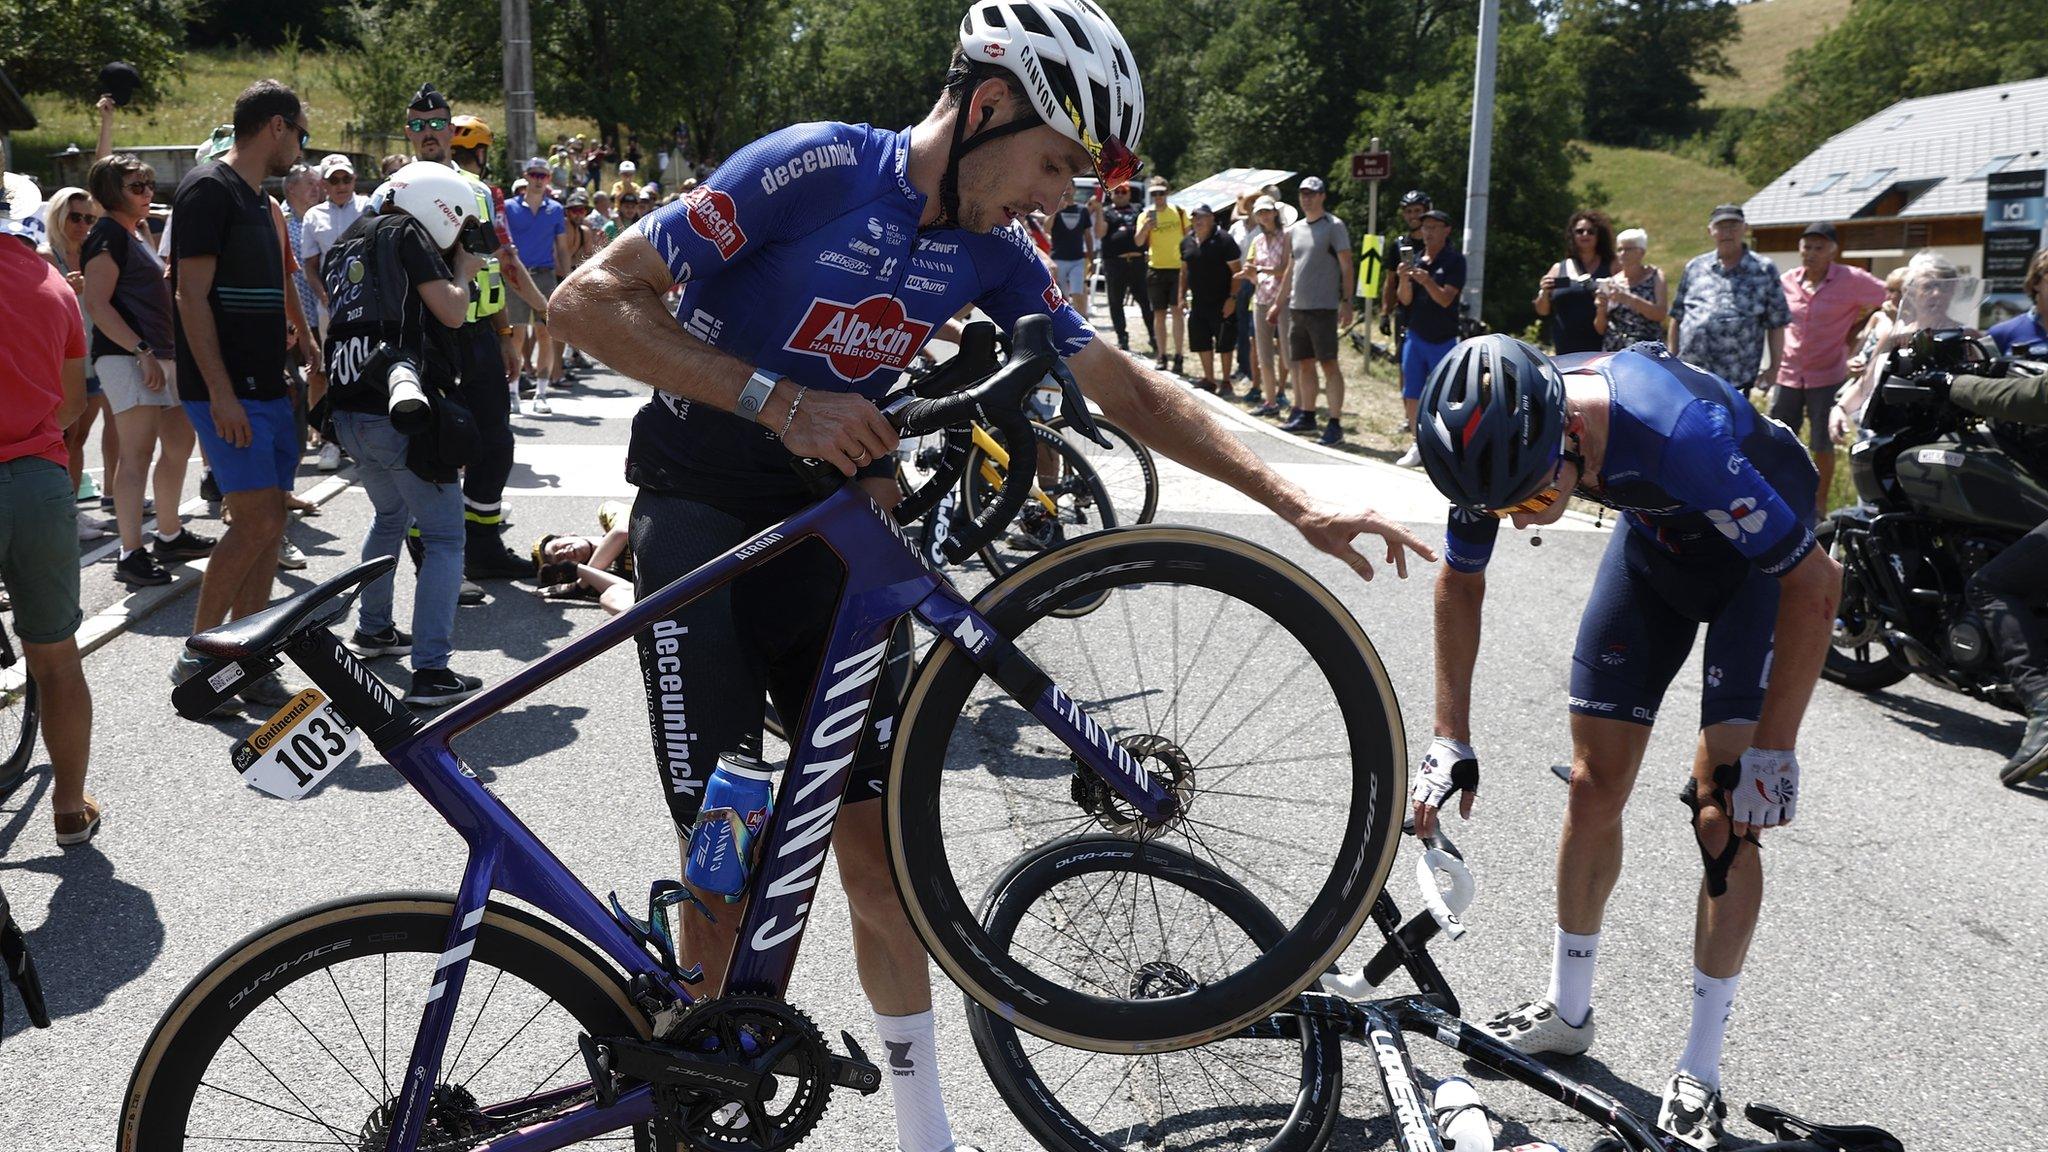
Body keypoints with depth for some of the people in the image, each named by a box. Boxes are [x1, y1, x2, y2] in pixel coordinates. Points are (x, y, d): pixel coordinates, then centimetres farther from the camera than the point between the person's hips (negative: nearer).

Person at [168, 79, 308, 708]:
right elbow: (193, 296, -17)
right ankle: (195, 657, -2)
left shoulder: (258, 200, 17)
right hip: (229, 391, -9)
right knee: (257, 521, -13)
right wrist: (221, 392, -21)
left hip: (269, 389, 9)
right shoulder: (209, 189, -10)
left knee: (267, 525, 6)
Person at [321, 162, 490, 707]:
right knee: (443, 538, -5)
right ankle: (431, 671, -11)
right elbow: (452, 312, -12)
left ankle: (372, 629, 41)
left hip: (351, 410, 9)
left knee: (389, 517, 30)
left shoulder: (347, 242, 19)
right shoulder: (406, 233, -5)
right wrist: (462, 271, 9)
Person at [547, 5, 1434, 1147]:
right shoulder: (814, 166, -17)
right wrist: (779, 398, -25)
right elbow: (591, 299, -18)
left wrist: (1302, 505, -3)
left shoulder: (992, 255, 1)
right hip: (704, 520, -5)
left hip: (832, 526, 5)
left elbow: (1130, 386, 3)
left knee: (878, 840, 3)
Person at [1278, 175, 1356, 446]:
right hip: (1297, 306, 7)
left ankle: (1335, 424, -8)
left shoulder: (1334, 226, -5)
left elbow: (1347, 267, -8)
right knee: (1304, 363, 12)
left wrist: (1346, 301, -15)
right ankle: (1306, 417, 21)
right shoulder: (1295, 229, 15)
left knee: (1329, 363, -7)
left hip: (1323, 307, -7)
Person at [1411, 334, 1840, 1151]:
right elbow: (1460, 580, -6)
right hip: (1653, 537, 5)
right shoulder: (1502, 438, -24)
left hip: (1761, 551, -5)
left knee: (1724, 813, -11)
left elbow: (1814, 581, -29)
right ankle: (1568, 1009, 23)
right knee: (1594, 786, 4)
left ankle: (1699, 1074, 3)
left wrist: (1771, 753, -25)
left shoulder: (1681, 432, -42)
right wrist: (1450, 740, -6)